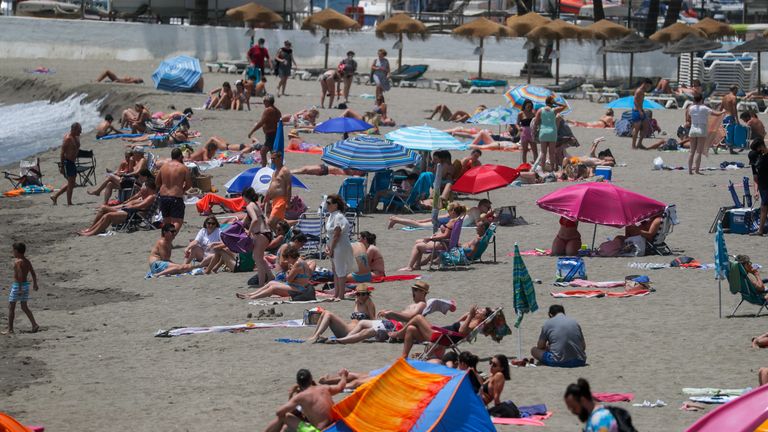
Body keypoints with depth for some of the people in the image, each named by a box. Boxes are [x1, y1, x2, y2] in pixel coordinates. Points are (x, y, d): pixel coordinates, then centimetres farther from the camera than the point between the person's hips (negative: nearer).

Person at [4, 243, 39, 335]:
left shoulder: (18, 262, -18)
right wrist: (35, 284, 26)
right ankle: (34, 324, 7)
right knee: (24, 307, 17)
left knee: (11, 307, 2)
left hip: (18, 285, -8)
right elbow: (33, 273, 13)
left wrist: (20, 289, -27)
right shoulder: (27, 261, 7)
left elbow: (20, 275, -26)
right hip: (26, 285, 8)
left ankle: (10, 329, 4)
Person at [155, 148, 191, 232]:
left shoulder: (163, 166, 8)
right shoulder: (183, 168, -6)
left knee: (166, 221, 17)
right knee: (178, 221, -5)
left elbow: (157, 181, 15)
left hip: (163, 196, 6)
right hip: (176, 197, -6)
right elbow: (189, 184, -4)